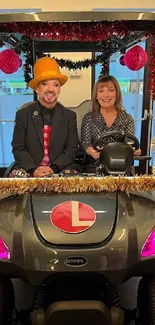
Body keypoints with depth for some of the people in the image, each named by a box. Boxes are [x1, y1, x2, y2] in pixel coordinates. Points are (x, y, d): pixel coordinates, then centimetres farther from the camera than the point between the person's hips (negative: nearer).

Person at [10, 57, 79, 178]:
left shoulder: (69, 116, 7)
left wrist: (53, 168, -14)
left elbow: (72, 149, 1)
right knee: (17, 175, -28)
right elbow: (18, 148, 0)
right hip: (30, 169, 0)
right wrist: (33, 169, -16)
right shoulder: (23, 115, 5)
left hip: (61, 169, 0)